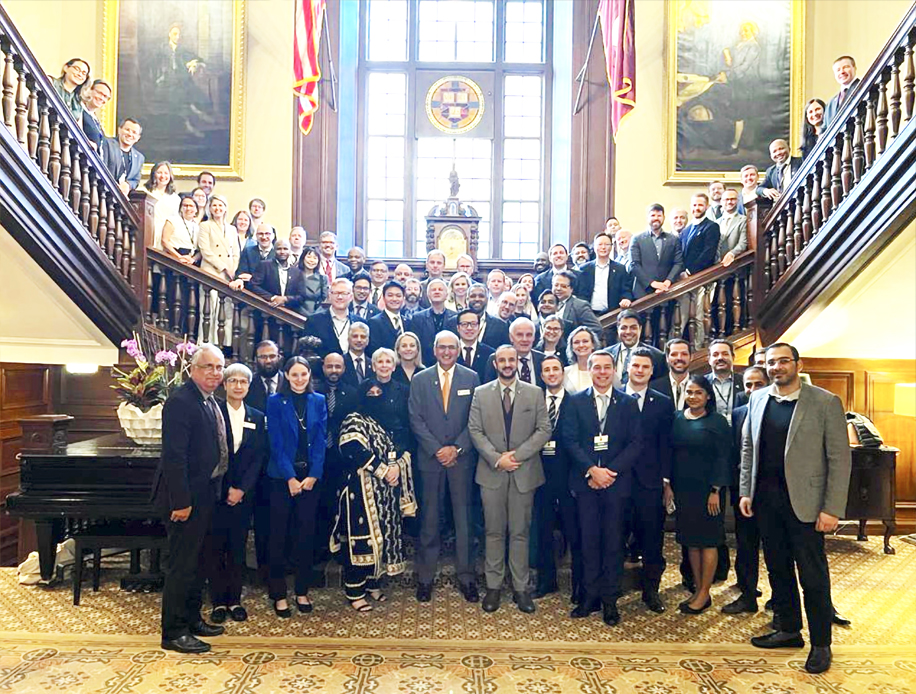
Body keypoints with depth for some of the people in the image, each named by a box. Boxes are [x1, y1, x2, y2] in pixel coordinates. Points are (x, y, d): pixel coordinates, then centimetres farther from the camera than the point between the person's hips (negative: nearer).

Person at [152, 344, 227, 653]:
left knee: (196, 561, 19)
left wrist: (215, 491, 14)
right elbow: (174, 456, -23)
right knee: (182, 565, 0)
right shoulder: (180, 401, -18)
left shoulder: (210, 401, 11)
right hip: (186, 496, -10)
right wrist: (181, 501, -24)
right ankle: (174, 633, 12)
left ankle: (192, 619, 33)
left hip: (205, 494, 10)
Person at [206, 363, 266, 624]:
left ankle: (235, 600, 18)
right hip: (216, 493, -2)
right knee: (214, 548, 4)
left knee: (238, 548, 8)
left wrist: (242, 489, -7)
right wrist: (226, 489, -9)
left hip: (244, 494, 2)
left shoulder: (257, 418, 7)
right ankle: (218, 601, 15)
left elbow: (259, 458, 3)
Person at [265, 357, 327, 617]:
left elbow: (320, 440, 2)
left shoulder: (318, 401, 6)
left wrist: (313, 475, -8)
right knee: (279, 534, 2)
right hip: (282, 475, -2)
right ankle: (279, 594, 13)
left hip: (311, 475, 2)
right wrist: (290, 477, -12)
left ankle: (302, 591, 19)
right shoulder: (275, 402, -1)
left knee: (306, 533, 7)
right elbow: (276, 442, -6)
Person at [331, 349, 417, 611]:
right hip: (361, 482, -6)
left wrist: (397, 466, -8)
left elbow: (405, 435, 7)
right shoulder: (353, 423, -6)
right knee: (361, 531, -3)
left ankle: (372, 582, 25)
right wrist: (383, 471, -18)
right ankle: (354, 591, 8)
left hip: (386, 481, 6)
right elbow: (356, 451, -18)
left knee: (381, 529, 11)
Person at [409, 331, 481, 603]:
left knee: (463, 517, 5)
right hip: (430, 457, 0)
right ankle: (425, 578, 16)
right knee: (429, 519, 6)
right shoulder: (420, 379, 5)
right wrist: (436, 449, -9)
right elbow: (416, 419, 0)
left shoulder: (471, 378, 4)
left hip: (461, 457, 0)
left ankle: (466, 578, 16)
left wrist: (457, 448, -9)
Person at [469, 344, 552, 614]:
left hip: (524, 472, 0)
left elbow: (544, 429, -2)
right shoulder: (481, 393, 4)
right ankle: (493, 586, 19)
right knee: (494, 532, 8)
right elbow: (475, 430, -1)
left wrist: (517, 455, -12)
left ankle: (521, 588, 18)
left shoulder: (535, 393, 3)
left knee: (520, 532, 7)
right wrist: (497, 458, -12)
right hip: (491, 472, 0)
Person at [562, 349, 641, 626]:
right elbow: (569, 439, -3)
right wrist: (591, 470, -14)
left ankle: (610, 600, 17)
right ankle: (590, 596, 18)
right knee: (589, 540, 6)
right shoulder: (576, 401, 4)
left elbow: (634, 444, -1)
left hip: (616, 481, 0)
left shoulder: (628, 403, 4)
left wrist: (610, 471, -12)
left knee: (613, 541, 6)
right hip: (585, 481, 0)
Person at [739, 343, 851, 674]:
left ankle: (821, 644, 21)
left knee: (813, 576, 4)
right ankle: (789, 630, 32)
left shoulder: (825, 402, -8)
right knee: (778, 569, 15)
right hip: (765, 499, 5)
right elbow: (747, 448, 12)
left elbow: (840, 458, -8)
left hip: (804, 502, -5)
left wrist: (832, 509, -12)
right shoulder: (757, 399, 6)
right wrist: (746, 491, 7)